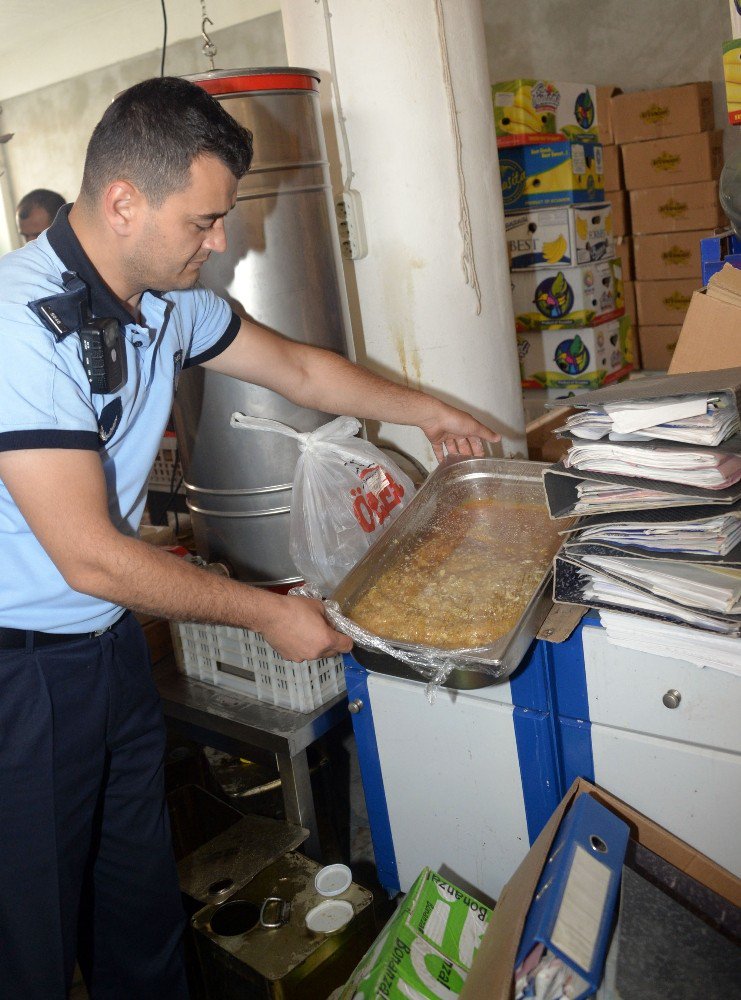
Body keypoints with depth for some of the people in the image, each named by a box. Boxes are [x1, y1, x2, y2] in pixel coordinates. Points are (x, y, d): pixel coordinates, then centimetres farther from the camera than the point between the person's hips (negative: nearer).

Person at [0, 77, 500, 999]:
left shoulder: (165, 302, 1)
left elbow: (296, 368, 17)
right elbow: (90, 558, -25)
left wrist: (425, 411, 21)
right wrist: (269, 615, -16)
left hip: (109, 640, 7)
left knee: (140, 905, 18)